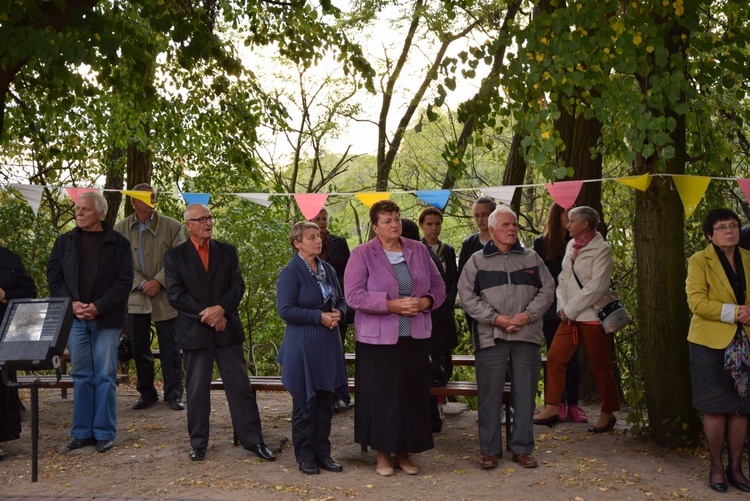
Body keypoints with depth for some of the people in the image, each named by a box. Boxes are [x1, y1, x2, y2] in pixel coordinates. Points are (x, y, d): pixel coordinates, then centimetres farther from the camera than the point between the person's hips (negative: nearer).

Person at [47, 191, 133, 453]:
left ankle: (104, 433, 7)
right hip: (75, 318, 3)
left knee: (105, 376, 0)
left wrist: (99, 307, -12)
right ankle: (82, 432, 14)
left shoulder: (118, 243, 1)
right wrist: (71, 303, -6)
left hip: (106, 319, -3)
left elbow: (124, 281, -3)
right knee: (81, 376, 7)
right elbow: (54, 277, 9)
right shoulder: (65, 242, 11)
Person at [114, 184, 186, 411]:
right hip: (136, 297, 2)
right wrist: (140, 284, -11)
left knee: (170, 347, 2)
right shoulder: (121, 229, 3)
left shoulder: (171, 226, -1)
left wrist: (158, 281, -13)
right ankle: (146, 393, 22)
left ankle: (174, 394, 12)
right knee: (139, 348, 8)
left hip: (165, 296, -1)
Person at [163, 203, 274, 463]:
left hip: (227, 328, 2)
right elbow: (175, 294, -6)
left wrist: (221, 309, -16)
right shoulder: (174, 256, 3)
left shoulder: (227, 251, 10)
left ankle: (253, 440, 8)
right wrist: (205, 314, -14)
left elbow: (238, 285, 1)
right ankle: (198, 443, 17)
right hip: (194, 331, -1)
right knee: (196, 389, 5)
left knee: (240, 385, 2)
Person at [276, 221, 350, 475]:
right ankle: (305, 456, 14)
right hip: (303, 347, -6)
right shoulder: (290, 272, -10)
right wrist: (319, 317, -19)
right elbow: (285, 309, -16)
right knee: (305, 403, 3)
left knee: (326, 402, 10)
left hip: (329, 345, 6)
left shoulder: (328, 270, 10)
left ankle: (323, 452, 21)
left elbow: (341, 300, 19)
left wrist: (338, 313, -4)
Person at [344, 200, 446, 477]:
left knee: (413, 395, 6)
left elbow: (438, 286, 13)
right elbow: (353, 295, -12)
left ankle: (404, 453, 19)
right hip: (378, 339, -3)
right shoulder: (362, 254, -3)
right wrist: (392, 305, -19)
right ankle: (383, 454, 15)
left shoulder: (418, 250, 9)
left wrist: (425, 302, -9)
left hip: (415, 337, 4)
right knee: (381, 396, 1)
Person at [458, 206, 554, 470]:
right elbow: (467, 295, -2)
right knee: (490, 394, 0)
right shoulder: (477, 260, 5)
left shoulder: (532, 258, 12)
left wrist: (528, 314, -7)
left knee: (525, 394, 6)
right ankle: (490, 450, 10)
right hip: (490, 337, -2)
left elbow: (547, 289, 9)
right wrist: (495, 318, -12)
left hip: (527, 335, 2)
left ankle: (522, 448, 17)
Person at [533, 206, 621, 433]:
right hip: (570, 316, 7)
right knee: (554, 357, 1)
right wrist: (562, 307, -2)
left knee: (600, 366, 3)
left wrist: (570, 309, -13)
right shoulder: (571, 245, 12)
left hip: (593, 316, -7)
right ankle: (551, 409, 7)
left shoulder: (601, 249, -10)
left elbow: (596, 287, -16)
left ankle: (608, 413, 18)